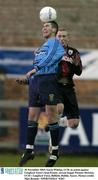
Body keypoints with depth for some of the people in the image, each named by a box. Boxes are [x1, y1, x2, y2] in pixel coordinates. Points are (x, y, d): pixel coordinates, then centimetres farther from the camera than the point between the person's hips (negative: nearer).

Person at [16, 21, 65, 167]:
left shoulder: (54, 42, 2)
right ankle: (29, 150, 5)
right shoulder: (42, 47, 27)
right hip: (35, 81, 8)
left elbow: (49, 59, -14)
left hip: (48, 80, -8)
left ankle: (55, 151, -1)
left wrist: (34, 70, -20)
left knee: (51, 115, -7)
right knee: (32, 116, 3)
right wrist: (26, 78, 18)